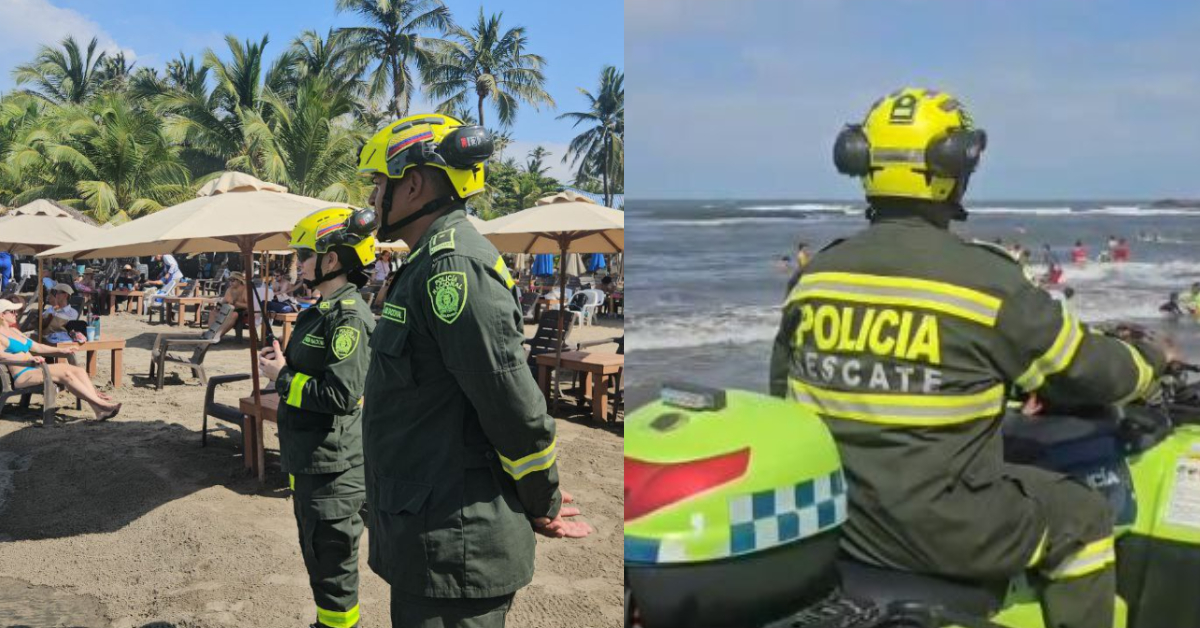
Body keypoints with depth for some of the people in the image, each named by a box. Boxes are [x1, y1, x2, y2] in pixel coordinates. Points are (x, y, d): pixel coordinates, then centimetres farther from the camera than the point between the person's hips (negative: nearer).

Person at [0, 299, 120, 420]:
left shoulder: (14, 330, 24)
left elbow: (37, 347, 29)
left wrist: (61, 350, 21)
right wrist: (29, 358, -33)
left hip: (35, 369, 9)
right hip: (22, 376, -9)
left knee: (78, 371, -13)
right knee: (66, 374, -29)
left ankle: (99, 411, -26)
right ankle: (101, 404, -31)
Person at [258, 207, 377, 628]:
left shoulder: (349, 317, -20)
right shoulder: (324, 311, 12)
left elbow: (342, 395, -27)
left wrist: (283, 378, -16)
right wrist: (284, 363, 7)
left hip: (333, 469, -11)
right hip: (310, 463, 11)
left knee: (332, 564, 2)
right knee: (317, 557, 23)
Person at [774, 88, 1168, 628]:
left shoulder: (814, 275, 0)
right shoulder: (983, 279, -15)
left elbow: (784, 389, 12)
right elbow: (1086, 369, -3)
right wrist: (1147, 362, 20)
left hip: (827, 518, 6)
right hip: (942, 529, -5)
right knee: (1081, 519, 18)